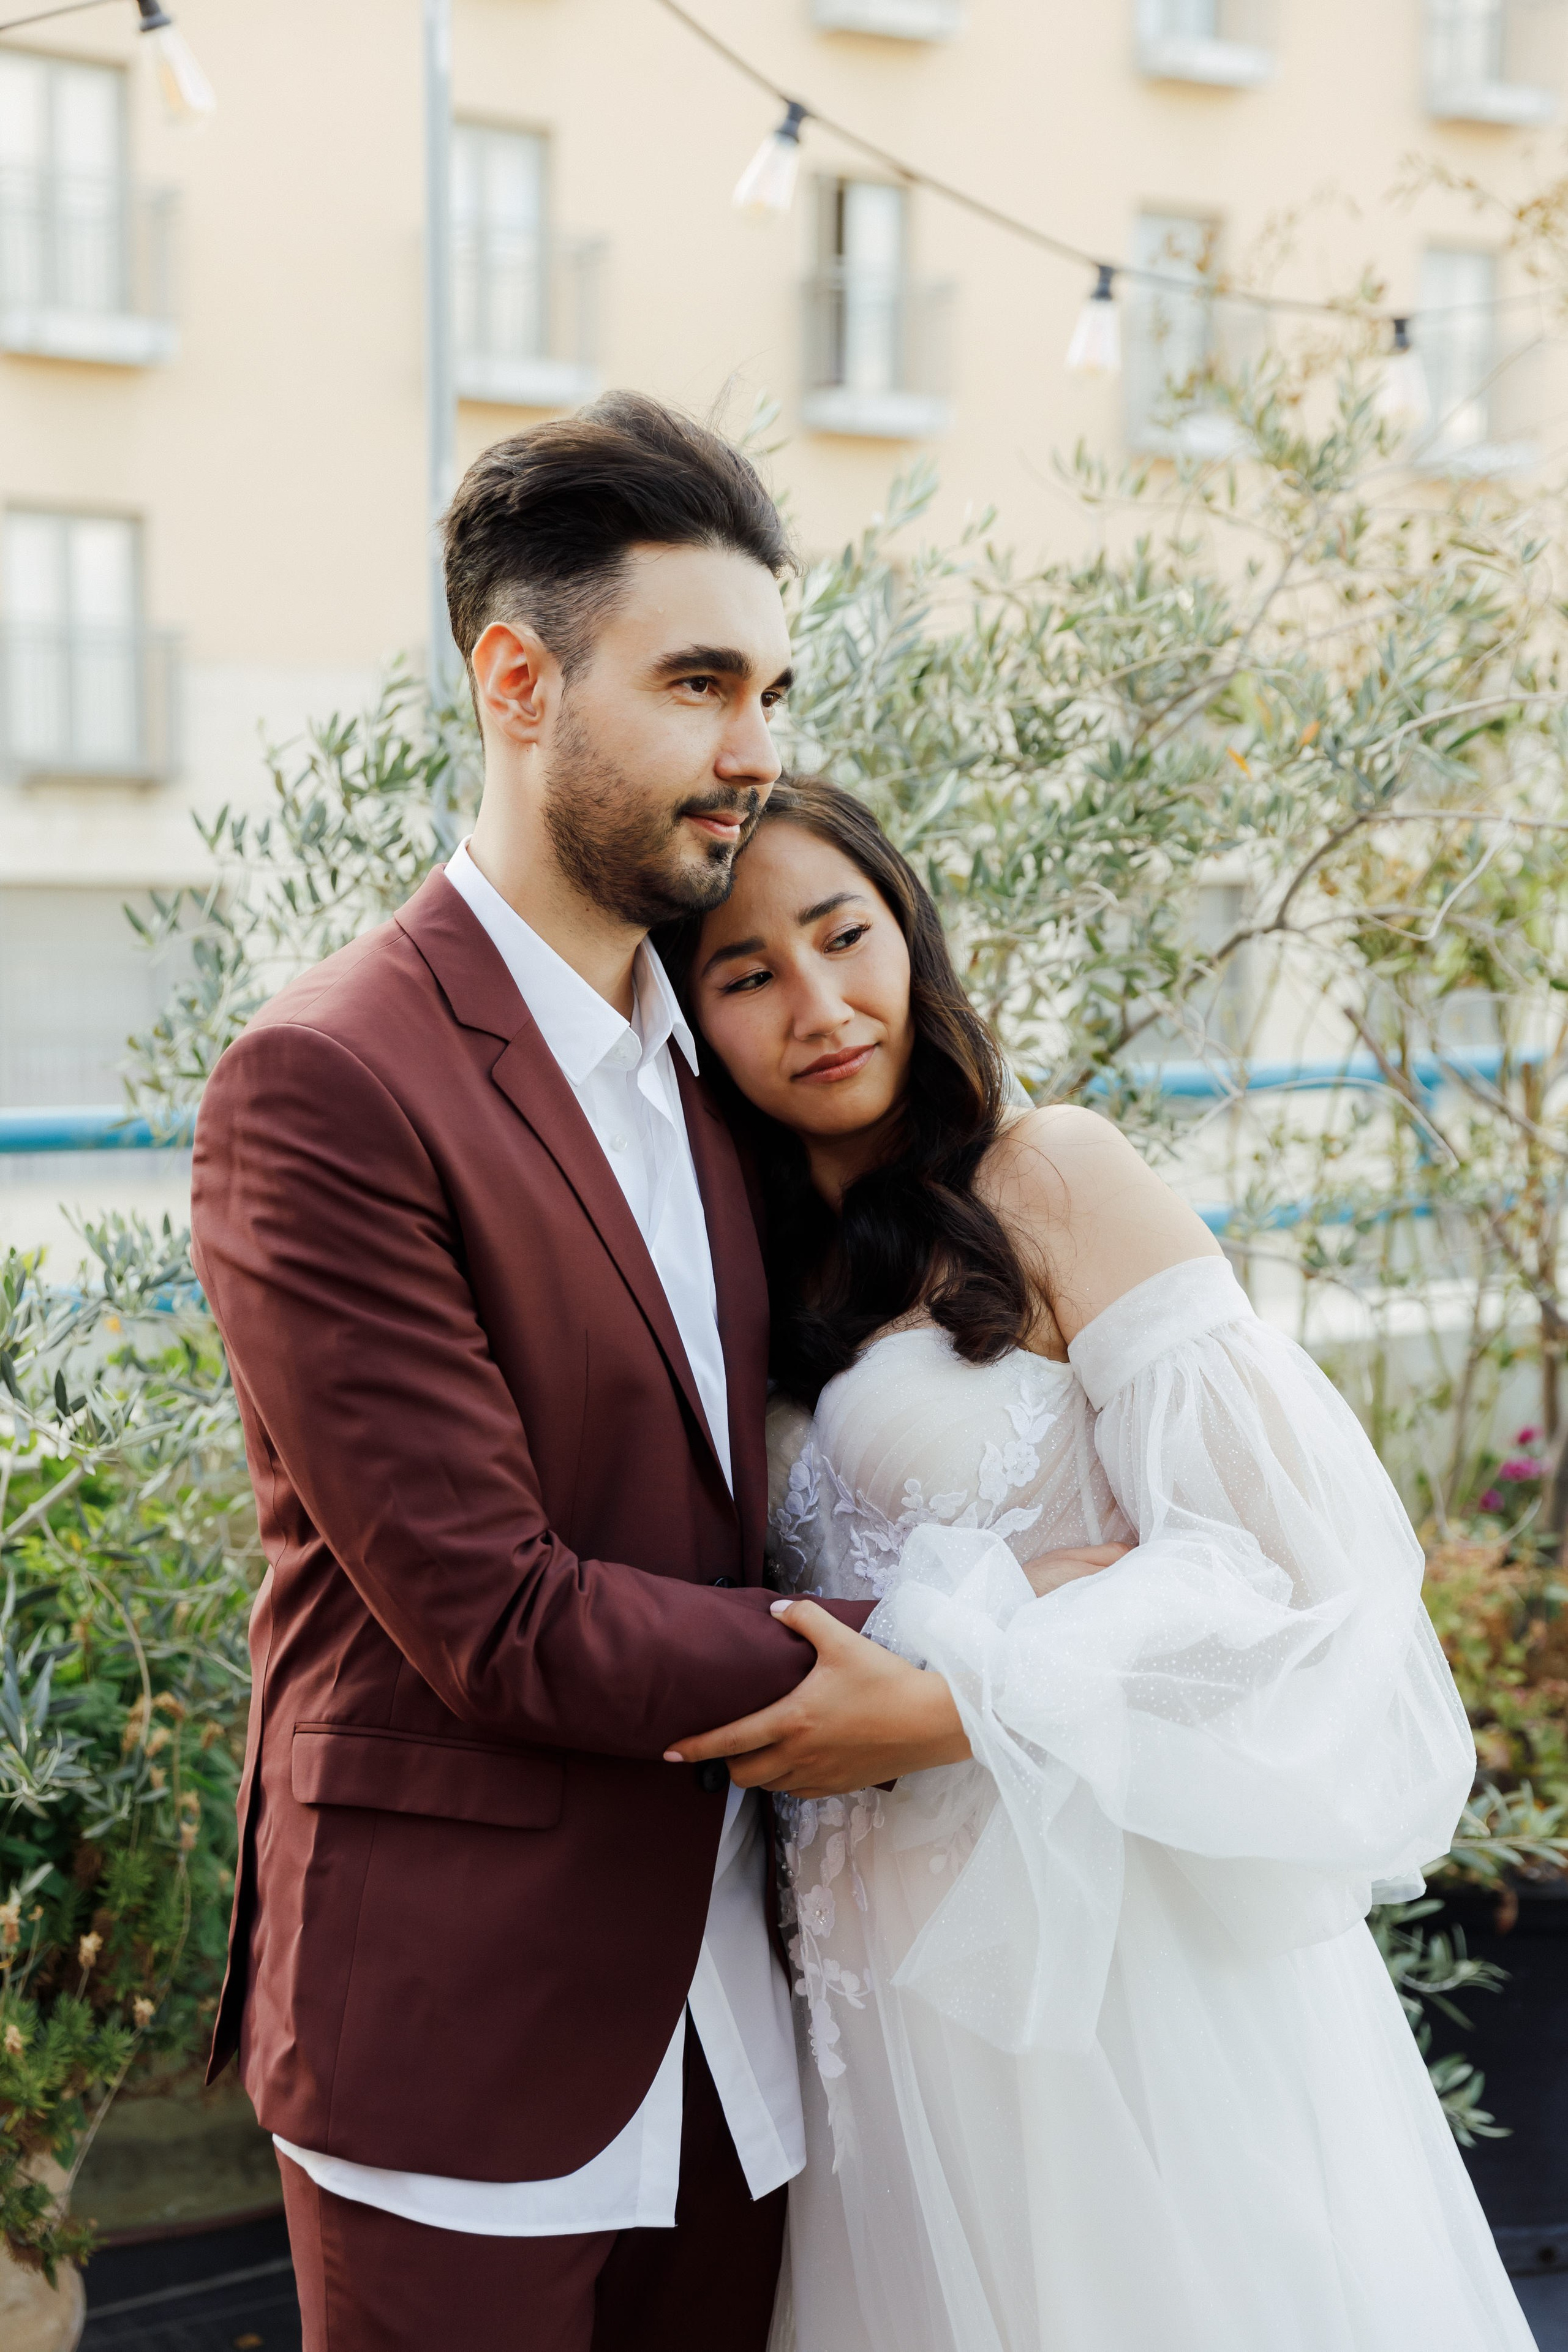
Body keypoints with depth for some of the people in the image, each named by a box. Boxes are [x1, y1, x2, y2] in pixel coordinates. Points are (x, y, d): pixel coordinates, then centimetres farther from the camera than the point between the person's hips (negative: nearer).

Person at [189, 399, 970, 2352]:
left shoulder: (703, 1055, 9)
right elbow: (494, 1617, -20)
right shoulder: (328, 1085, -17)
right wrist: (912, 1696, -12)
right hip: (464, 2042, -7)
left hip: (722, 2021, 7)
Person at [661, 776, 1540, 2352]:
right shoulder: (767, 1274, 9)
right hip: (901, 1968, 5)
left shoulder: (1051, 1181, -9)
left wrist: (944, 1698, -21)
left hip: (1124, 1942, -5)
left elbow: (1281, 1557, -15)